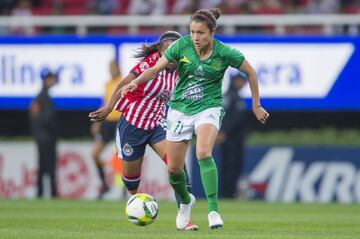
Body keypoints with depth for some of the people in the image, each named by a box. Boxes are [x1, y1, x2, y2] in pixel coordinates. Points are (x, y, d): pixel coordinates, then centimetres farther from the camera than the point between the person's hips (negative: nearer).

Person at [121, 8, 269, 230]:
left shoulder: (224, 53, -13)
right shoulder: (182, 45, -10)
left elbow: (251, 72, 1)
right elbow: (156, 68, -7)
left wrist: (256, 105, 6)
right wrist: (136, 82, -25)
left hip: (209, 108, -3)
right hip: (180, 109, 3)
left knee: (203, 153, -31)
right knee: (174, 168, 7)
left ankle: (213, 210, -30)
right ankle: (186, 202, 39)